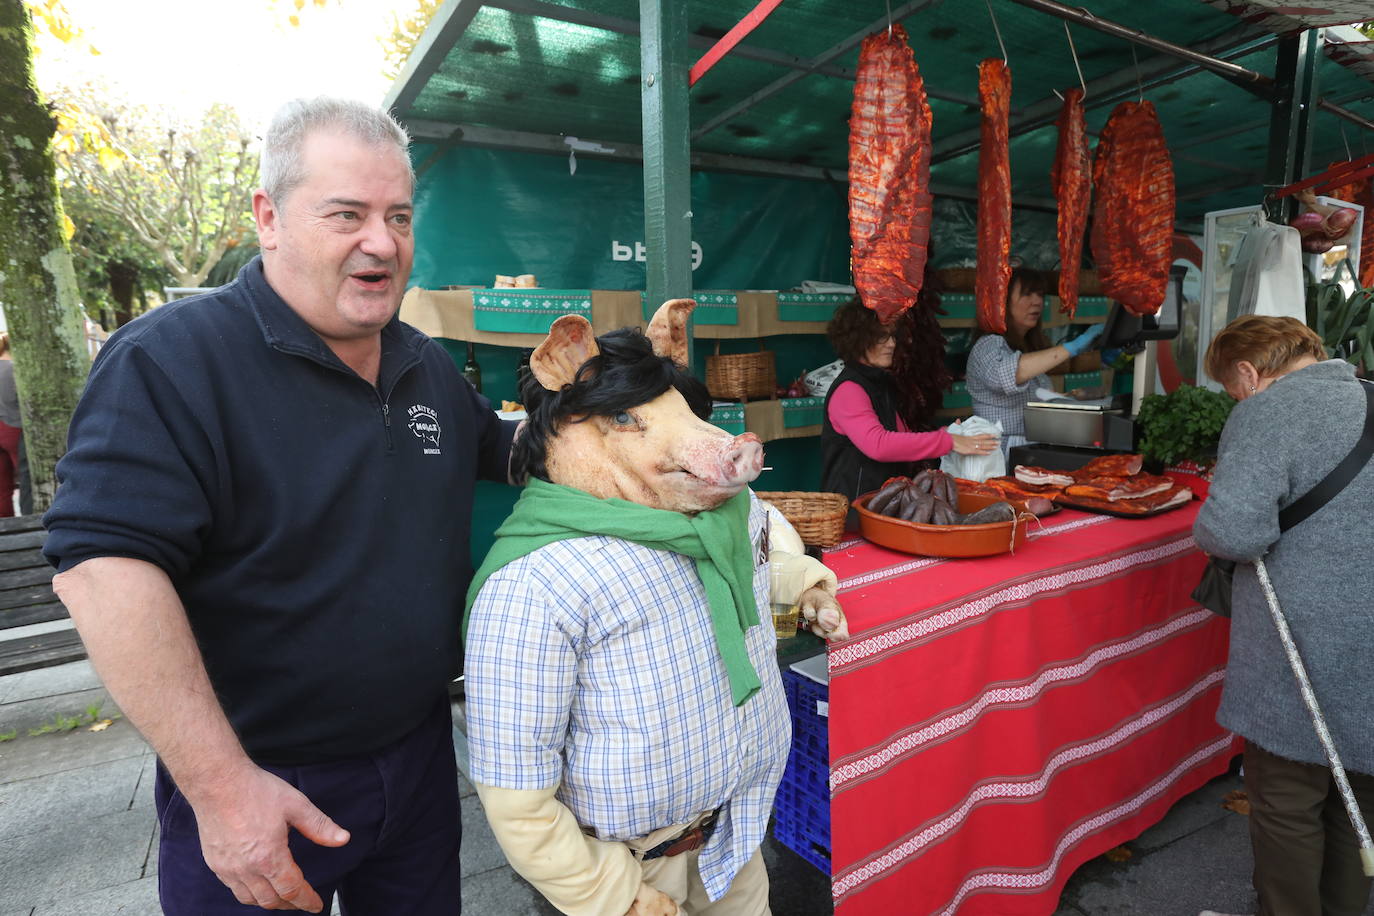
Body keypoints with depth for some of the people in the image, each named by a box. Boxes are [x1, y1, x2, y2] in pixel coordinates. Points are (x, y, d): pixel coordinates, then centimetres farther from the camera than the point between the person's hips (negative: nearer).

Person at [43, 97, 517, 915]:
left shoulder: (430, 368, 3)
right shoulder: (172, 360, -17)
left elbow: (500, 457, 18)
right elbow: (103, 566, -24)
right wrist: (222, 786, -24)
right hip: (255, 789, -5)